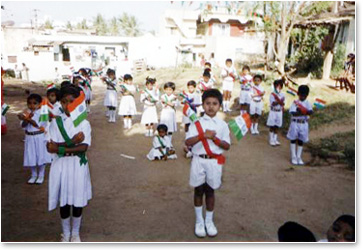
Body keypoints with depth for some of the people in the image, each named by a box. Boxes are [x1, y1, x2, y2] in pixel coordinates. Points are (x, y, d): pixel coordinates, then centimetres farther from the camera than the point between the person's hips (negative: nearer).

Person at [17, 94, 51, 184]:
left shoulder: (41, 112, -10)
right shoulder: (26, 112, 2)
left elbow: (37, 124, -21)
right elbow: (23, 126, -8)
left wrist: (28, 118, -30)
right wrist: (27, 119, -25)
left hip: (40, 137, -3)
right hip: (29, 137, 4)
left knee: (41, 156, 5)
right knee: (31, 157, 9)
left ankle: (41, 175, 19)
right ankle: (33, 175, 25)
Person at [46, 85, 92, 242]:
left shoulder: (84, 123, -5)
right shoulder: (56, 122, -2)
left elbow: (83, 147, -14)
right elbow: (50, 147, -11)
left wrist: (61, 148, -17)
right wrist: (71, 142, -18)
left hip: (78, 165, -1)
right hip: (61, 165, 1)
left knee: (77, 201, 9)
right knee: (63, 201, 11)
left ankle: (75, 233, 30)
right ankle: (65, 233, 32)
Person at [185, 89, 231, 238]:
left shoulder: (222, 125, 0)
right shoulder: (197, 123, -3)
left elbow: (227, 146, -4)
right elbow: (188, 142, -13)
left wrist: (214, 138, -20)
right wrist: (203, 135, -27)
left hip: (214, 162, 1)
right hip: (199, 160, 0)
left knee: (210, 191, 13)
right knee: (198, 191, 11)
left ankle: (209, 221, 31)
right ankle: (199, 221, 28)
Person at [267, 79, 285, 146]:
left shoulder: (282, 95, 3)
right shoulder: (272, 94, -9)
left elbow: (282, 104, 4)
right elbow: (273, 103, -18)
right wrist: (280, 101, -25)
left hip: (279, 112, 4)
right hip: (273, 111, -4)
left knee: (276, 127, 11)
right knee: (272, 126, 4)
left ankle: (275, 139, 20)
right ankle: (271, 140, 13)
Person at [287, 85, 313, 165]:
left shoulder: (307, 103, 1)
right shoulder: (295, 102, -5)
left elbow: (311, 112, -14)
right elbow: (293, 113, -17)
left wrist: (305, 111, -33)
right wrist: (302, 113, -30)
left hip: (304, 124, 2)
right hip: (295, 123, -2)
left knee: (301, 141, 10)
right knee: (293, 140, 4)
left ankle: (299, 157, 21)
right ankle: (293, 157, 15)